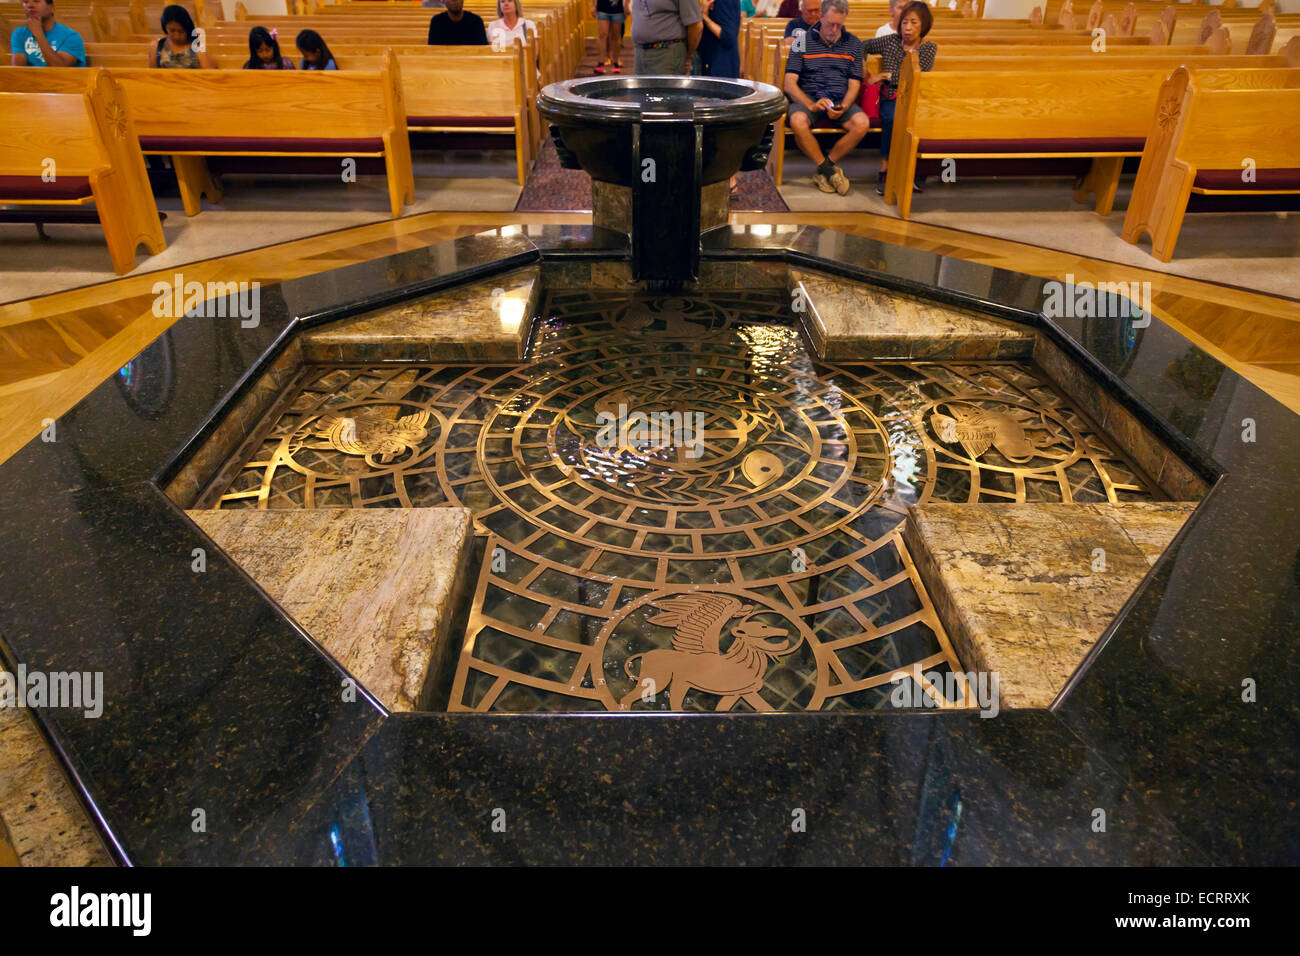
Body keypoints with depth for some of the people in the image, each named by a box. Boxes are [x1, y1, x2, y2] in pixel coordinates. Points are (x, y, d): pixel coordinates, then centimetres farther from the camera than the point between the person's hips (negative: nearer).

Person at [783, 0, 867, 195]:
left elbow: (854, 85, 8)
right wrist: (811, 105, -23)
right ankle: (828, 169, -17)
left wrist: (843, 107, -16)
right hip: (807, 98, -2)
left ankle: (824, 169, -10)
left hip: (841, 100, 2)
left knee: (862, 123, -28)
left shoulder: (853, 44, 10)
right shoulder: (803, 41, 3)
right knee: (798, 121, -37)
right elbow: (790, 83, -5)